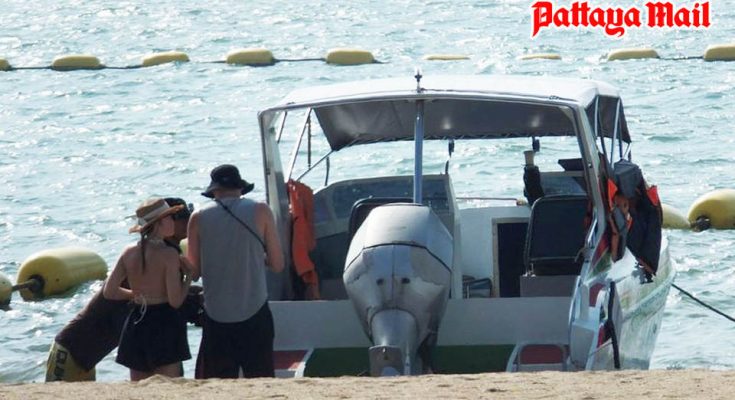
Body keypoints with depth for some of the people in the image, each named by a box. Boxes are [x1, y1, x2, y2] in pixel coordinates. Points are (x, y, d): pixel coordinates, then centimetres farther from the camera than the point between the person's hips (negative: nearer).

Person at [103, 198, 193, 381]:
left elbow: (109, 291, 5)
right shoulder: (168, 255, -13)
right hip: (164, 325, -6)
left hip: (136, 325, 6)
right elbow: (175, 301, -14)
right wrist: (189, 275, 0)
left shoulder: (129, 253, 3)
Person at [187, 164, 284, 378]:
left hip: (216, 317, 1)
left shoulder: (198, 218, 0)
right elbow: (277, 264, 0)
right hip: (254, 313, -1)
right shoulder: (260, 211, -2)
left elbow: (195, 270, 5)